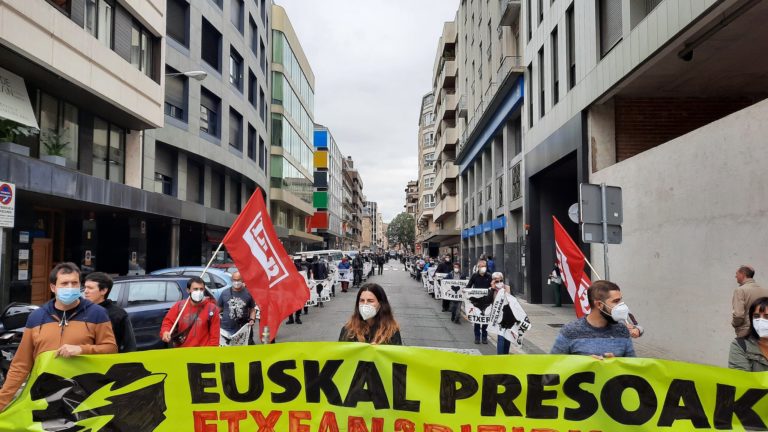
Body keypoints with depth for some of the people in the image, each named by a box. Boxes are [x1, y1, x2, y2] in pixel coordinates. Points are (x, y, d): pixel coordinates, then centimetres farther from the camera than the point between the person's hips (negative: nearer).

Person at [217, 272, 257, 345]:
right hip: (225, 329, 0)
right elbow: (218, 309, 9)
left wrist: (252, 320, -7)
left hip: (242, 330, 0)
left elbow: (252, 309, 9)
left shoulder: (248, 294, 1)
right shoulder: (225, 293, 3)